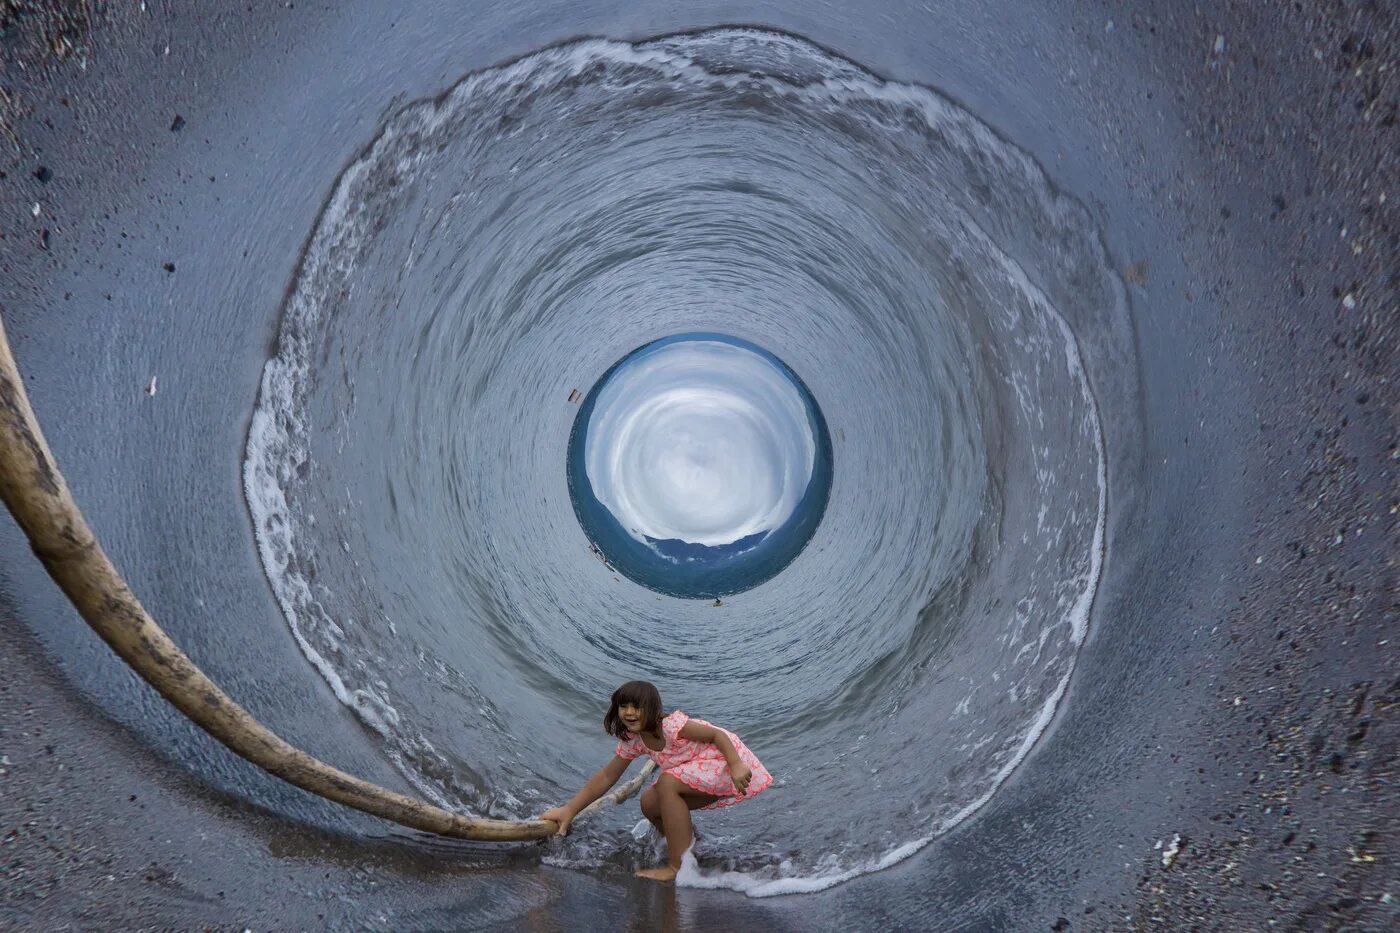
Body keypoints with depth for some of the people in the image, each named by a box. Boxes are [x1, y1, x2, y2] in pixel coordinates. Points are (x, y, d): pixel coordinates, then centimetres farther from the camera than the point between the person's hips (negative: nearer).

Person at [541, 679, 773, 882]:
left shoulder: (671, 726, -27)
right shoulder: (632, 741, -3)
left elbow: (717, 734, -21)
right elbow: (607, 777, 4)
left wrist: (737, 767, -30)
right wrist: (569, 810, 2)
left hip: (730, 760, -8)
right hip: (705, 769, 8)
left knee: (667, 783, -26)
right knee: (650, 804, -1)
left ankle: (679, 867, -21)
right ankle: (688, 845, 22)